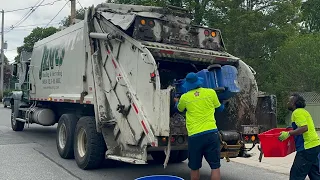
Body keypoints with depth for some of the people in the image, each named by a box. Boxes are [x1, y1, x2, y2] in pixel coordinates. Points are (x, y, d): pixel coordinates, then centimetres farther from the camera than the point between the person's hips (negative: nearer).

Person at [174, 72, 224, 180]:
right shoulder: (211, 92, 3)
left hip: (194, 136, 0)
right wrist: (223, 104, 43)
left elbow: (179, 109, 26)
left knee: (194, 168, 14)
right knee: (215, 167, 4)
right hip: (211, 133, 0)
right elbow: (220, 108, 19)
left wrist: (176, 101, 48)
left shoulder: (184, 97, 3)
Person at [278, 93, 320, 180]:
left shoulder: (297, 112, -12)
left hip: (307, 147, -10)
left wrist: (288, 133, -22)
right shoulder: (303, 111, 18)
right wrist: (292, 129, 25)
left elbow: (304, 128, -24)